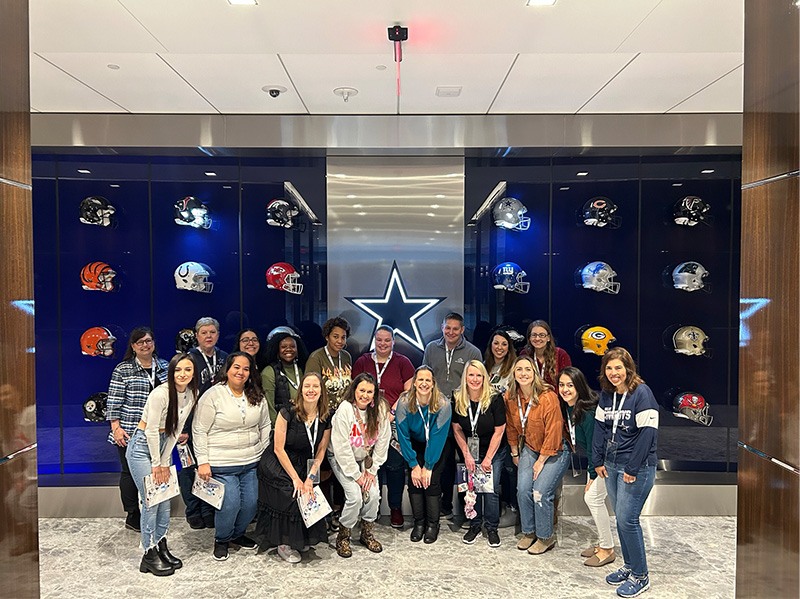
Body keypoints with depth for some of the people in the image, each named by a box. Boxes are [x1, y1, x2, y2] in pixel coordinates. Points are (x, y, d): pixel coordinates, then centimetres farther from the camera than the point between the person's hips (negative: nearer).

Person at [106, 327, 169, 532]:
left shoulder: (165, 367, 8)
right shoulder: (123, 369, -3)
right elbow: (114, 401, -5)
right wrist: (116, 427, -11)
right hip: (130, 432, -3)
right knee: (130, 472, 5)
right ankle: (133, 517, 18)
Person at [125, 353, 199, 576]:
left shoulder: (191, 395, -5)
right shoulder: (160, 393, -25)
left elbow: (176, 430, 0)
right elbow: (151, 430, -20)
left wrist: (165, 462, -2)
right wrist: (156, 464, -13)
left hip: (163, 444, 7)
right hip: (142, 446, -7)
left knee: (165, 499, 9)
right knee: (151, 500, -4)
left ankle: (161, 547, 23)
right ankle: (149, 555, 9)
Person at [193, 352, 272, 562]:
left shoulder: (257, 396, 6)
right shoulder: (212, 395, -9)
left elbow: (265, 426, 14)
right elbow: (199, 430, -7)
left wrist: (266, 453, 9)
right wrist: (203, 462, -10)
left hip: (251, 462, 5)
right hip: (222, 464, -5)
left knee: (251, 503, 6)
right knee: (230, 504, -8)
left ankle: (237, 534, 34)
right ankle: (221, 540, 20)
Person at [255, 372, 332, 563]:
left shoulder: (326, 419, -6)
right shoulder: (287, 413, -18)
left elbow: (320, 452, 0)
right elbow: (279, 449, -15)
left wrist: (309, 479, -10)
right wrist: (296, 479, -15)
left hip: (301, 466, 4)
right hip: (277, 466, -4)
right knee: (291, 498, -19)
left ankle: (300, 539, 14)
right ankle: (283, 544, 2)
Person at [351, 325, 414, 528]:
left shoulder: (403, 363, 4)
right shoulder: (362, 362, 10)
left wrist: (392, 413, -11)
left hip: (396, 424, -1)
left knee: (395, 465, 0)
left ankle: (395, 507, 17)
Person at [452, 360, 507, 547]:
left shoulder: (495, 399, -19)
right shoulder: (457, 399, -11)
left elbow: (499, 431, -13)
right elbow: (457, 429, 0)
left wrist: (488, 459, -10)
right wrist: (467, 455, -3)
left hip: (494, 450, -2)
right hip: (470, 450, 2)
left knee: (492, 488, -5)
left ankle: (492, 528, 13)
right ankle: (475, 525, 19)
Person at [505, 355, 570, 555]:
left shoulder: (548, 397, -24)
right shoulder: (510, 397, -6)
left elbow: (553, 433, -20)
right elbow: (511, 428, 9)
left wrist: (541, 461, -14)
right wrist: (515, 453, 12)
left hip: (554, 452, -5)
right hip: (529, 449, 5)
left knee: (540, 492, -13)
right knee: (523, 489, -9)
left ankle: (546, 537, 9)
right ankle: (529, 532, 14)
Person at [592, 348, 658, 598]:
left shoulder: (641, 393, -15)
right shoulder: (606, 394, 7)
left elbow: (647, 433, -18)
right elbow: (600, 427, 12)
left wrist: (633, 469, -17)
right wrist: (598, 461, 7)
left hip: (637, 468, -7)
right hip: (612, 465, 7)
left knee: (627, 519, -5)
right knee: (621, 518, 14)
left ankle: (640, 576, 12)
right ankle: (629, 565, 30)